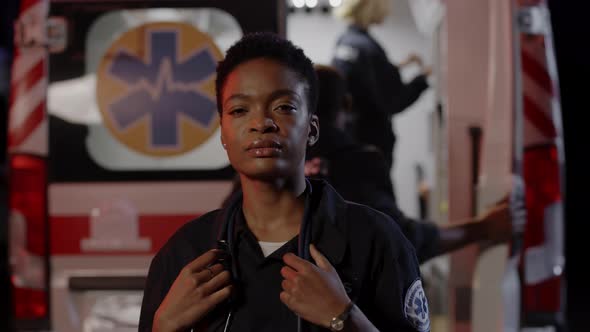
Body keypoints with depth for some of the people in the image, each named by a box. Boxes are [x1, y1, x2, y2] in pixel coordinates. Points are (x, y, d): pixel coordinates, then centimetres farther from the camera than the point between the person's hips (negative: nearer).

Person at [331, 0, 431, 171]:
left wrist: (397, 67, 17)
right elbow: (393, 102, -18)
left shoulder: (343, 42, 7)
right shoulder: (367, 47, -19)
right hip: (370, 139, -9)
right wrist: (424, 76, -7)